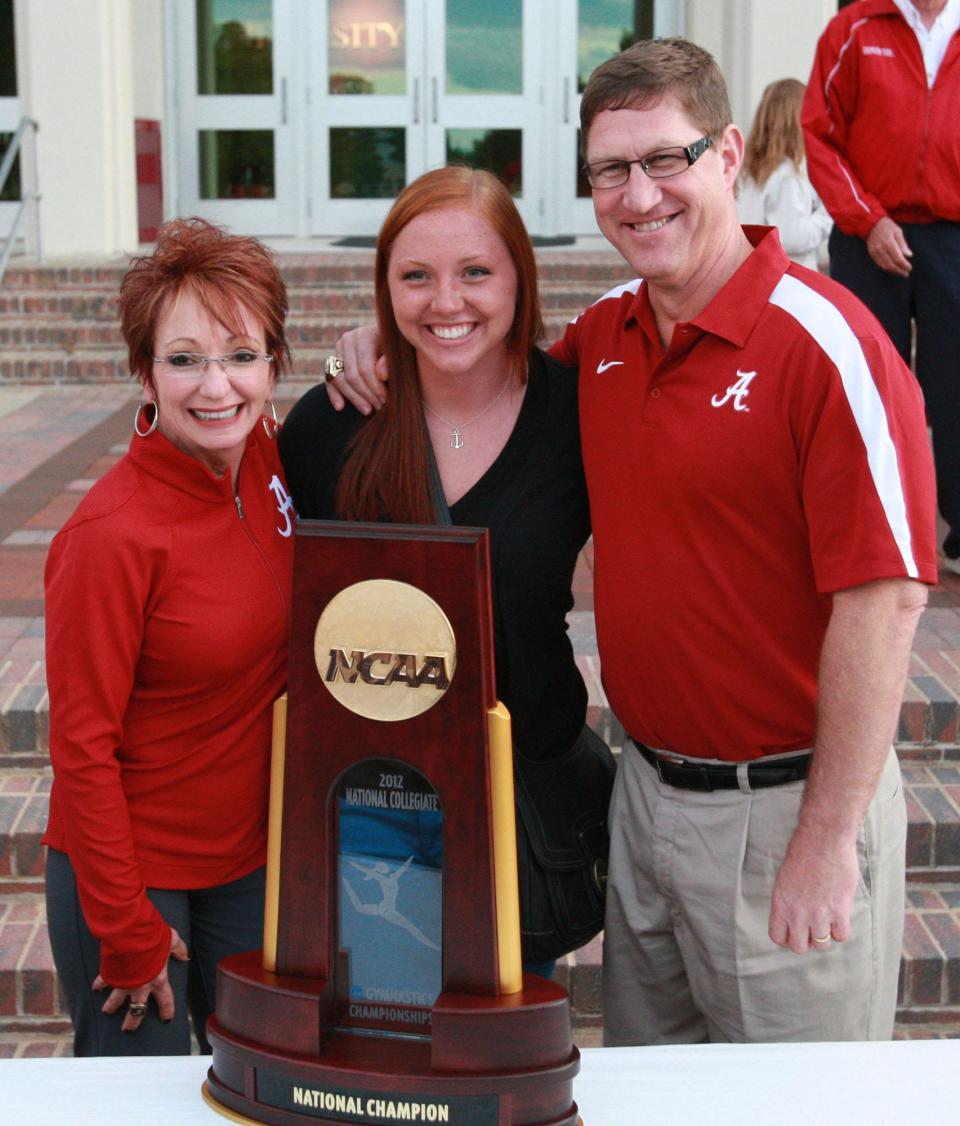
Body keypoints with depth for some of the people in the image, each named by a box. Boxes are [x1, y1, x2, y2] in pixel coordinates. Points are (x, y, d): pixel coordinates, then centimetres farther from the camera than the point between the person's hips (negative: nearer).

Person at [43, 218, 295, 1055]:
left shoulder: (267, 456, -7)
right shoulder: (113, 534, -25)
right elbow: (82, 745, -18)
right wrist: (128, 933, -13)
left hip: (254, 856, 6)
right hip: (133, 869, -5)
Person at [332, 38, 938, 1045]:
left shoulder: (826, 344, -17)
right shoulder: (603, 335, 4)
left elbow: (885, 598, -20)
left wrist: (827, 841, -19)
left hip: (782, 808, -7)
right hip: (644, 787, 7)